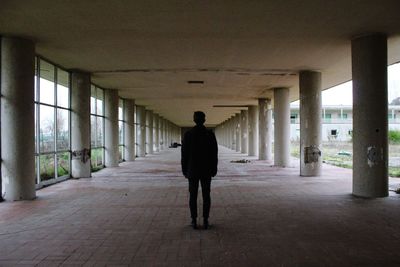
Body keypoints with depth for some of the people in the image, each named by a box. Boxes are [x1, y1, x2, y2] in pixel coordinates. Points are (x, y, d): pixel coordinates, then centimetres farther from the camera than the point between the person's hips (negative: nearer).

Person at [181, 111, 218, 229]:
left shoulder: (188, 134, -6)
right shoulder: (210, 134, -4)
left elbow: (184, 154, -5)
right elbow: (214, 154, -3)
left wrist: (184, 170, 4)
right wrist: (214, 169, 6)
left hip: (192, 169, 0)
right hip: (206, 170, 1)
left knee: (193, 195, 6)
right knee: (206, 195, 7)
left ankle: (194, 221, 8)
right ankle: (205, 221, 8)